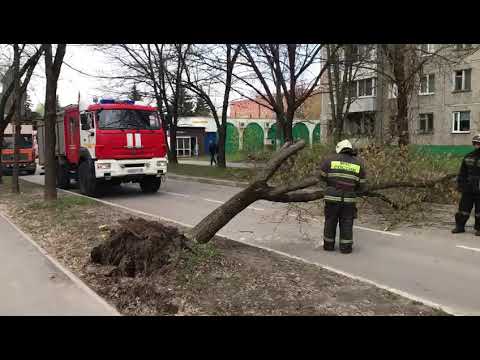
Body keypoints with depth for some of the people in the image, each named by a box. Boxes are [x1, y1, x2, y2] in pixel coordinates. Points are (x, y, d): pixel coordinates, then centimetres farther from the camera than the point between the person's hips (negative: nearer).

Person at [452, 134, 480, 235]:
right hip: (468, 189, 3)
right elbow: (462, 173, 12)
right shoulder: (468, 157, 9)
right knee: (464, 208, 7)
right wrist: (460, 184, 5)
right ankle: (460, 226, 15)